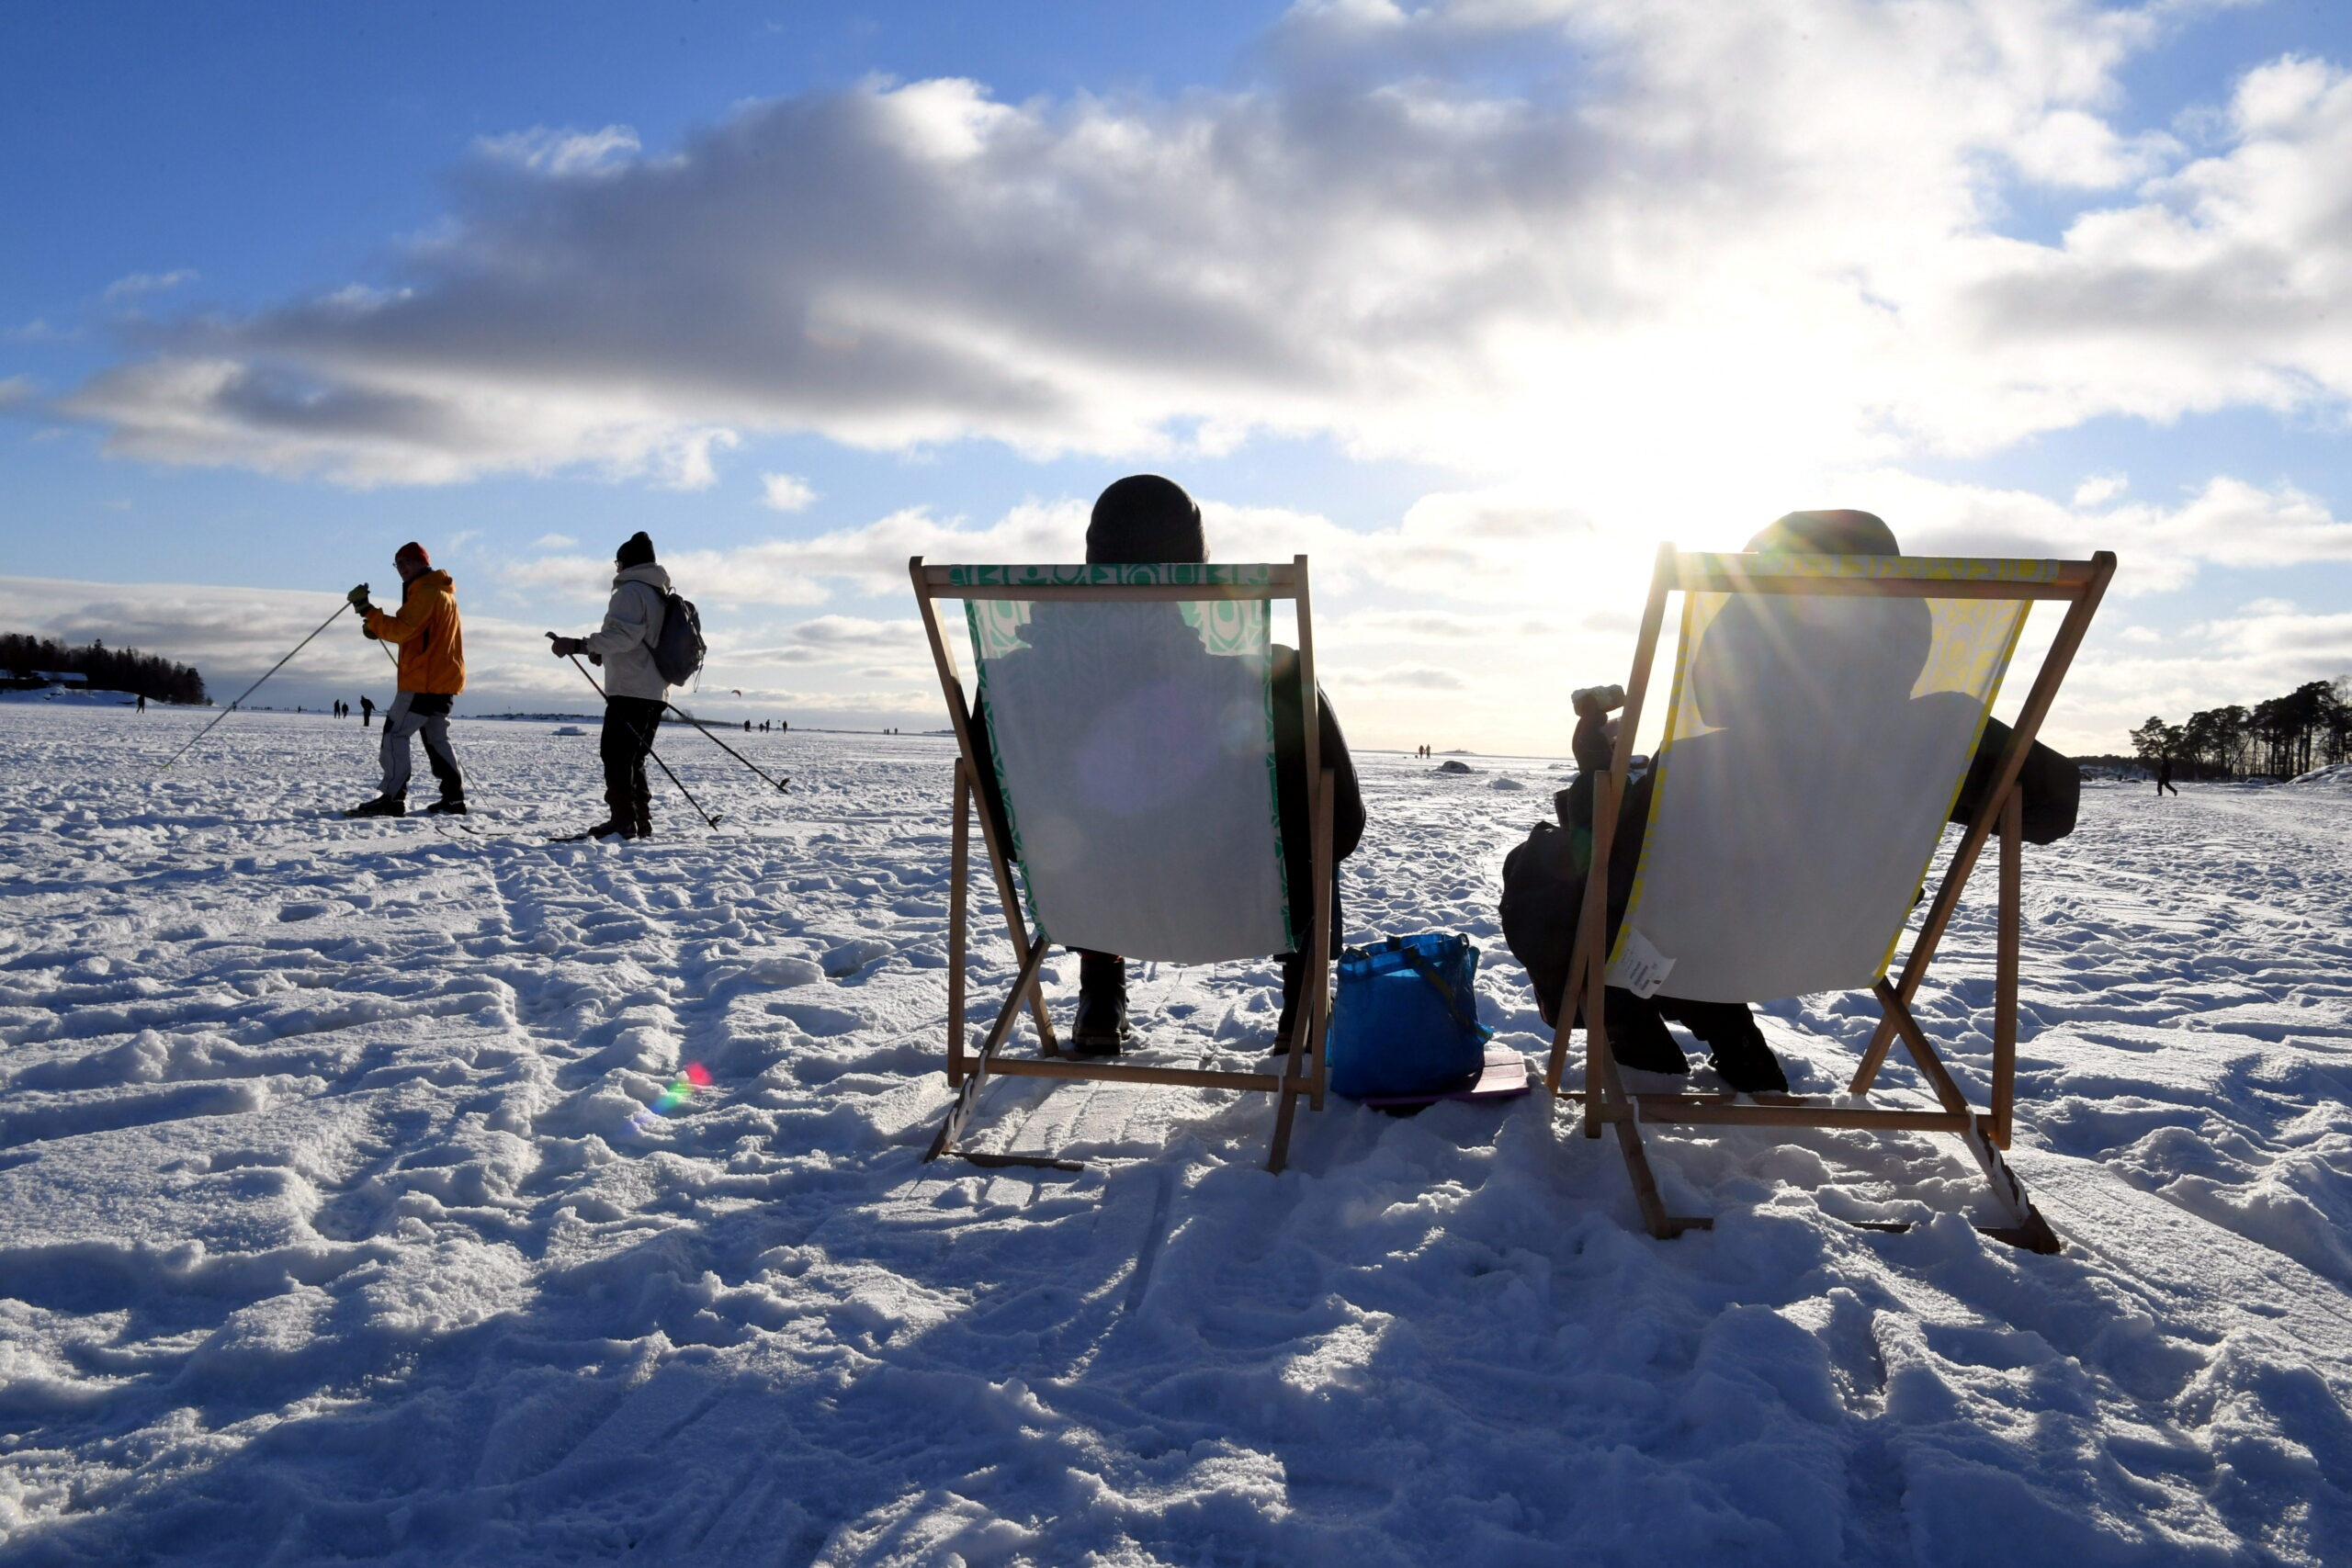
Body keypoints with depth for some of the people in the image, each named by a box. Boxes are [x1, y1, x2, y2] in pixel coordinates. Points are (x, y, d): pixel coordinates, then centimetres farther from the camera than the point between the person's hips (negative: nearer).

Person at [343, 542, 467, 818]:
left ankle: (393, 798, -12)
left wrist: (367, 611, -20)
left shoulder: (426, 592, -12)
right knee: (437, 738, 14)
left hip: (423, 680, -10)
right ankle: (453, 798, 12)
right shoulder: (444, 592, 20)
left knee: (395, 733, -7)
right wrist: (377, 627, 8)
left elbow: (402, 629, -21)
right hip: (445, 680, 10)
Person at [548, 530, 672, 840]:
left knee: (615, 756, -10)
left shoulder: (631, 591, -8)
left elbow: (622, 635, -22)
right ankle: (641, 823, 12)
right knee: (633, 760, 14)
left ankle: (622, 821, -15)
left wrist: (579, 645, -25)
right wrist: (601, 653, 33)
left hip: (630, 690, -10)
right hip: (656, 692, 10)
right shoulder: (663, 596, 22)